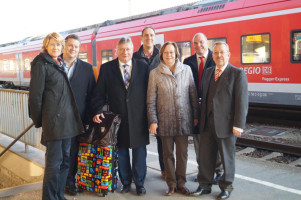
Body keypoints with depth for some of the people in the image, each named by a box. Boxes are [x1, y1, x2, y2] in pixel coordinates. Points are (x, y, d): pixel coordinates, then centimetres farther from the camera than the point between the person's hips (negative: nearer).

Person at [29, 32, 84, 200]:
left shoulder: (61, 65, 18)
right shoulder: (41, 65, -4)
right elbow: (35, 95, -7)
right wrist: (39, 121, -5)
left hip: (67, 119, 8)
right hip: (53, 120, -8)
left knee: (65, 159, 12)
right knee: (54, 161, -3)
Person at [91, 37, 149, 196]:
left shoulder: (143, 67, 4)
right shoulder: (106, 68, 4)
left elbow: (148, 92, 3)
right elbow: (99, 93, 3)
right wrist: (98, 111, -10)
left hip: (138, 118, 0)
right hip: (118, 117, 0)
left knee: (139, 152, 8)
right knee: (121, 152, 12)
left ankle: (139, 183, 24)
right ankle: (125, 182, 29)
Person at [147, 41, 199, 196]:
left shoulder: (186, 70, 4)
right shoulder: (155, 73, 1)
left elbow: (193, 94, 7)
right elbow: (151, 100, 0)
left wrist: (196, 116, 5)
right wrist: (152, 121, -5)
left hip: (183, 120, 1)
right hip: (165, 121, -1)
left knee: (182, 153, 7)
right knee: (168, 154, 8)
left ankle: (181, 183, 23)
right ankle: (171, 184, 21)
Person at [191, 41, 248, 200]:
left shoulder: (238, 74, -6)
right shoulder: (208, 72, 12)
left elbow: (242, 101, -11)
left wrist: (238, 124, -16)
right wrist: (201, 119, 10)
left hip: (226, 125, -5)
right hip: (207, 123, 5)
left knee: (227, 157, 10)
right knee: (205, 155, 11)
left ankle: (226, 187, 28)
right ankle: (205, 186, 27)